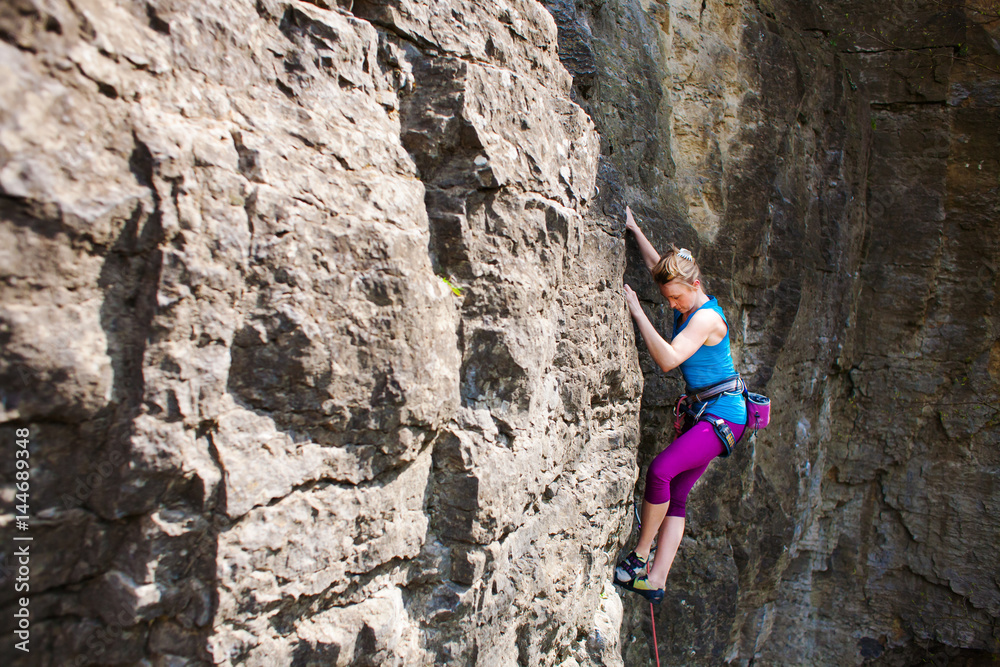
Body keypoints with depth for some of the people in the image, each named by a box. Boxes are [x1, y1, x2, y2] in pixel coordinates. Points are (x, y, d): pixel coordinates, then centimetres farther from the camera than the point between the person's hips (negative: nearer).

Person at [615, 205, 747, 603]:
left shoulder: (706, 317, -18)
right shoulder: (688, 305, 8)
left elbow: (668, 359, -28)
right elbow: (657, 265, 22)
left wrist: (637, 313, -25)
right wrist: (634, 230, 24)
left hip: (724, 414, -10)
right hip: (705, 414, 10)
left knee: (660, 470, -24)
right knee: (677, 495, 4)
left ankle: (640, 556, -8)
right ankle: (655, 581, 6)